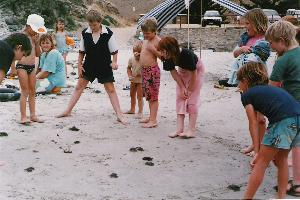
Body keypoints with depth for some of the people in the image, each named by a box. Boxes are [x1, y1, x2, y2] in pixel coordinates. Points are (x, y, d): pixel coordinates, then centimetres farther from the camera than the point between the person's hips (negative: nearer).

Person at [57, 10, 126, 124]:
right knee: (79, 87, 7)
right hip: (89, 65, 3)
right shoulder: (85, 33, -3)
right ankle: (68, 111, 16)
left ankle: (119, 115, 1)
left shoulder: (108, 33, -12)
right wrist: (79, 65, 3)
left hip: (104, 66, -3)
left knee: (111, 90, -1)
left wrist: (114, 62, -19)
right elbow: (82, 51, 6)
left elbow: (114, 51, -5)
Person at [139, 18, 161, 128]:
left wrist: (154, 50, -25)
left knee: (153, 96, -6)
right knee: (148, 96, 16)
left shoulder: (157, 41, -12)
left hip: (153, 70, -9)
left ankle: (153, 120, -3)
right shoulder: (145, 41, 14)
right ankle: (151, 116, 26)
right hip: (144, 70, 9)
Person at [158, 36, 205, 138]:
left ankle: (192, 130, -10)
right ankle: (179, 129, -2)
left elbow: (193, 73, -28)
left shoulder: (187, 54, -40)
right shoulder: (167, 58, -25)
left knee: (192, 99, -11)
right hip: (182, 71, 6)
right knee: (180, 98, -2)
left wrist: (190, 90, -17)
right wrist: (182, 88, -14)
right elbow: (173, 72, -11)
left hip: (197, 70, -5)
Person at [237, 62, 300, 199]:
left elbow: (254, 124, 6)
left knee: (261, 162, 6)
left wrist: (257, 151, 7)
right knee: (281, 159, 25)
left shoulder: (247, 95, 12)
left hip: (284, 121, -7)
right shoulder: (269, 89, 32)